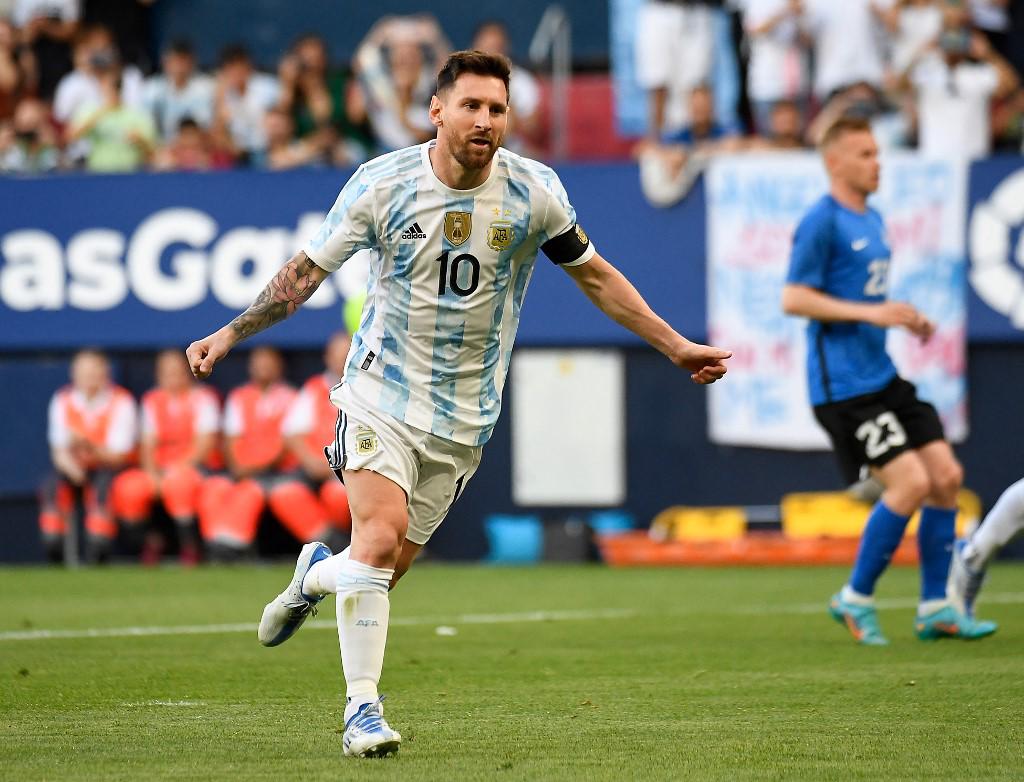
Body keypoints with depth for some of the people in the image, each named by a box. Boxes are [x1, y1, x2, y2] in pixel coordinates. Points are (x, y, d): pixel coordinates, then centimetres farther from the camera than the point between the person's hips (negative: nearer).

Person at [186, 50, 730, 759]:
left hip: (463, 417, 2)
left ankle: (316, 574, 38)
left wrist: (676, 347, 8)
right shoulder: (382, 184, -9)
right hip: (382, 390, -2)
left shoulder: (535, 191, -5)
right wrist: (230, 334, -8)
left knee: (388, 568, 2)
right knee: (380, 538, -20)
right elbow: (307, 271, -1)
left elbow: (594, 275, 8)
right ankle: (363, 708, -8)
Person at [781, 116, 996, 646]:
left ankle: (935, 608, 10)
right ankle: (856, 599, 1)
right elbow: (793, 299, -16)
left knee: (946, 475, 3)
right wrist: (870, 313, -21)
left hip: (882, 375, 9)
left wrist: (903, 319, 10)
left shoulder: (872, 220, 17)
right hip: (843, 382, -9)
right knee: (911, 483, -15)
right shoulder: (822, 222, -11)